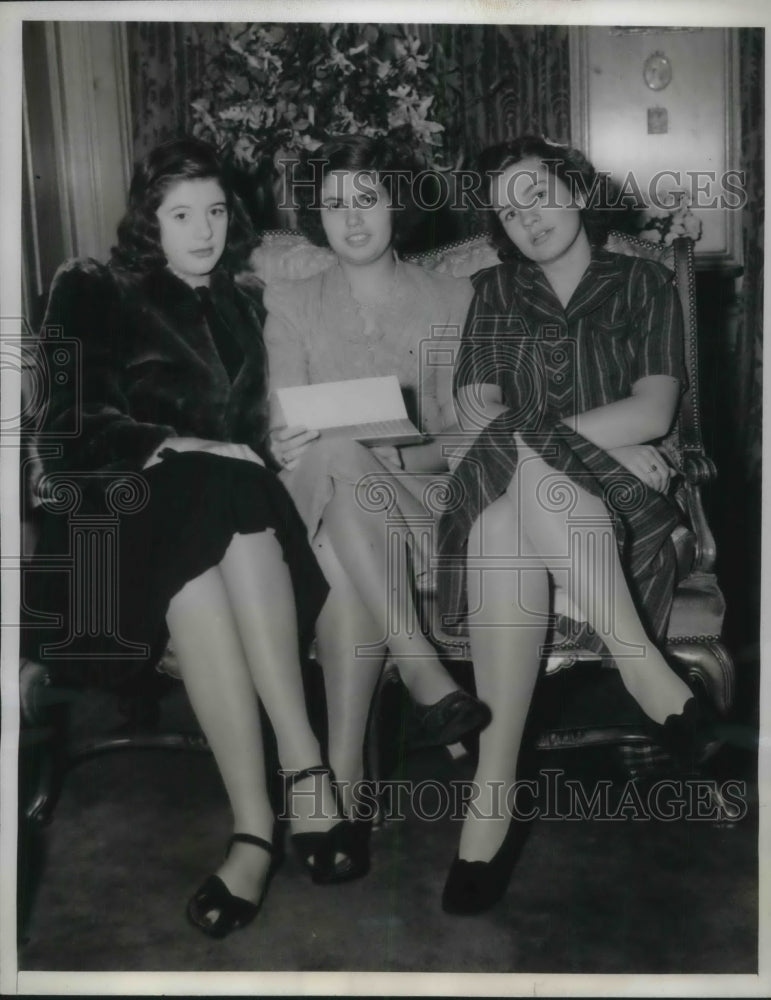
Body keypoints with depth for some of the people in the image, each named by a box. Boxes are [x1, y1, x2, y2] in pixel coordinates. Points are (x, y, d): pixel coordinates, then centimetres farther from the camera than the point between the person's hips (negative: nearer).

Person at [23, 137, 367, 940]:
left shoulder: (242, 308, 24)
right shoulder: (94, 294, 11)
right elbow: (69, 429, -1)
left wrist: (230, 460, -4)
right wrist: (172, 447, -16)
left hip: (228, 502, 2)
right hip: (122, 504, -2)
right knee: (207, 497, -37)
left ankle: (255, 826, -39)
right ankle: (304, 769, -40)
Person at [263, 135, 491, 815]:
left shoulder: (449, 299, 12)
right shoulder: (292, 303, 15)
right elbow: (285, 431, 4)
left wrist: (402, 454, -17)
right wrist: (286, 445, -22)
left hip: (419, 491, 0)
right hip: (325, 493, 1)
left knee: (348, 570, -35)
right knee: (337, 453, -36)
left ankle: (344, 768, -31)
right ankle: (426, 676, -38)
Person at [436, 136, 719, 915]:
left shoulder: (643, 285, 14)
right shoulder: (494, 291, 19)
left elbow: (654, 411, -3)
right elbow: (476, 414, 3)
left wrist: (532, 433, -15)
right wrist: (602, 445, -12)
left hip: (615, 503, -1)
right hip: (507, 487, 2)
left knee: (511, 512, -38)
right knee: (506, 500, -38)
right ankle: (648, 674, -35)